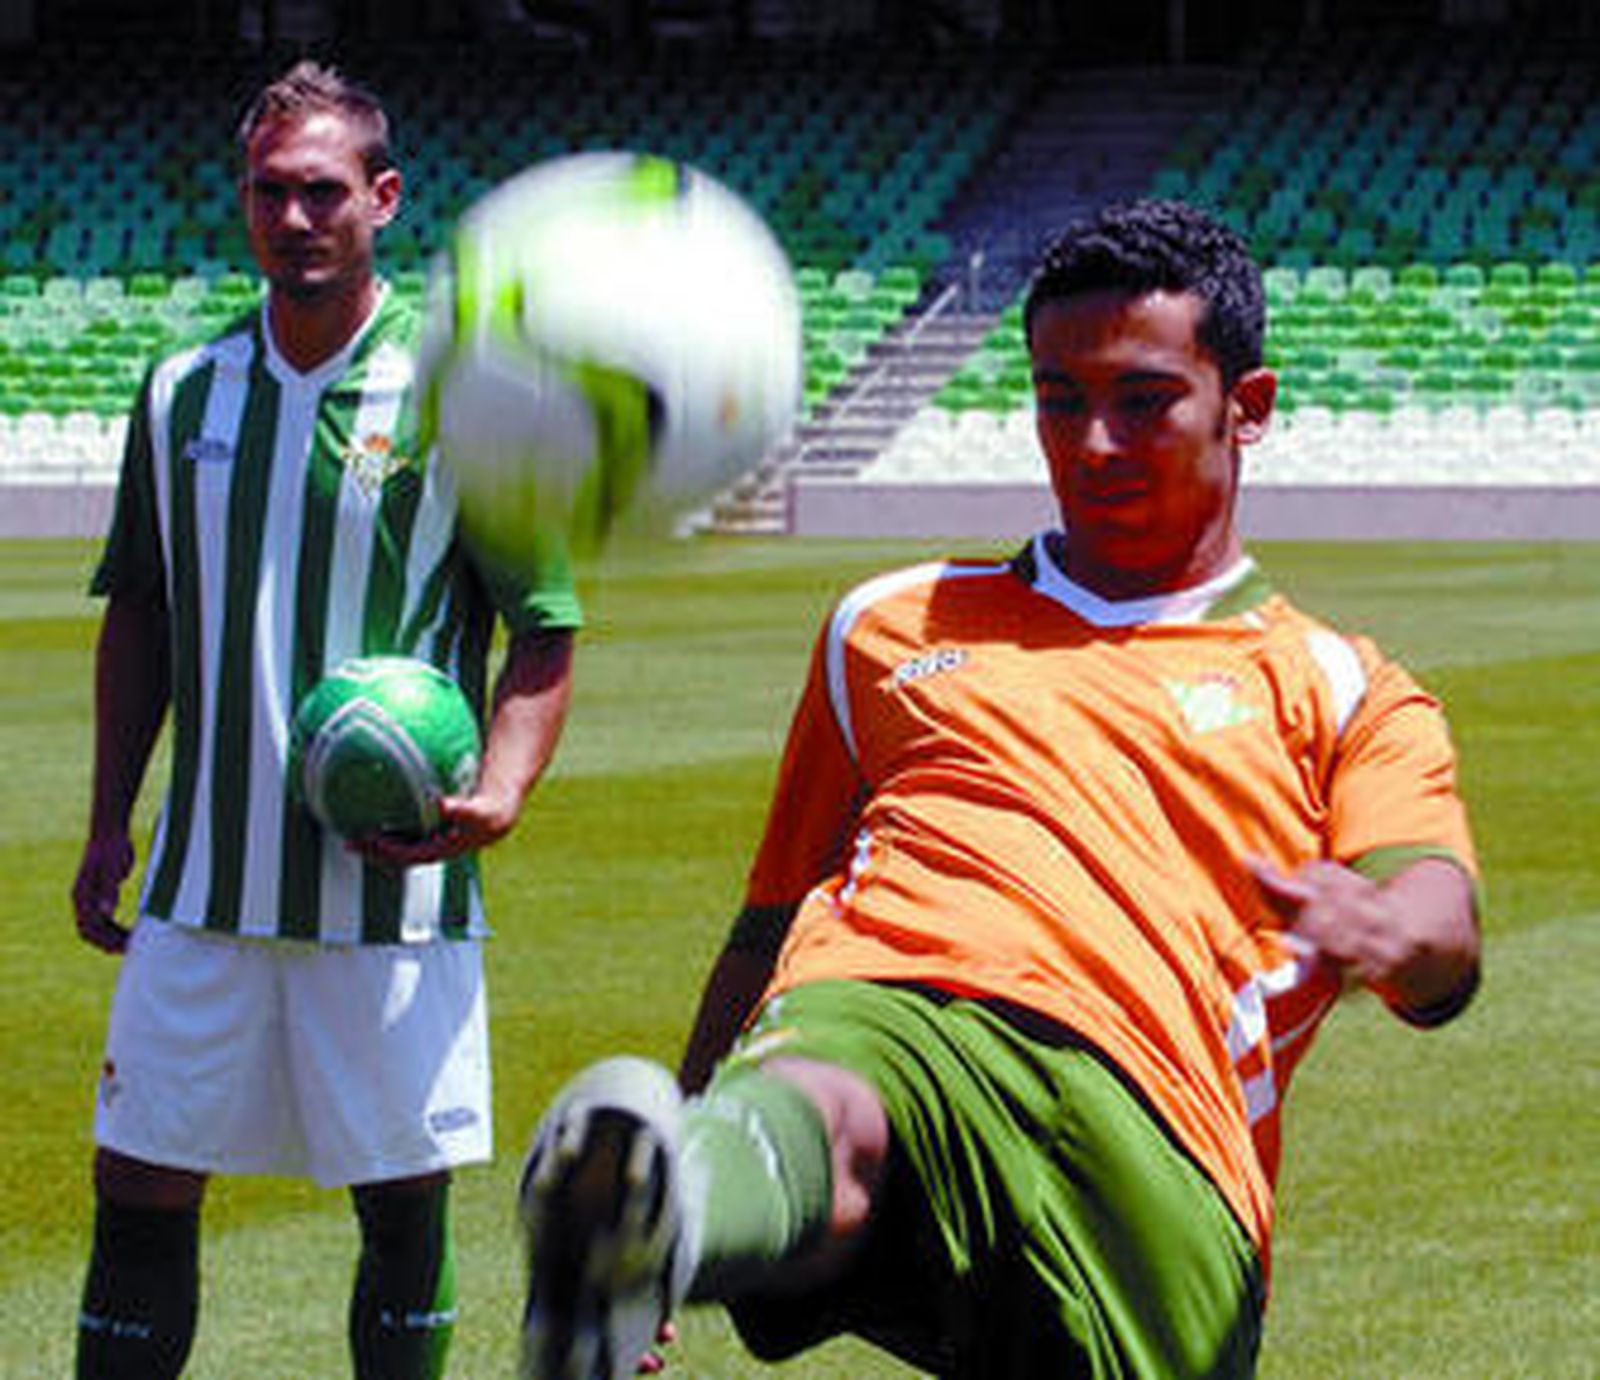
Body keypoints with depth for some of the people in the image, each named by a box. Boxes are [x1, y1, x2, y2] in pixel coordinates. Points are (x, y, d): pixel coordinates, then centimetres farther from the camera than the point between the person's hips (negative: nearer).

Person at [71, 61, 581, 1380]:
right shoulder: (181, 393, 8)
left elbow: (545, 631, -1)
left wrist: (495, 799, -16)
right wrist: (110, 824, 12)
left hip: (395, 889, -3)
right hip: (202, 882, 3)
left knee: (404, 1199, 4)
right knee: (139, 1189, 3)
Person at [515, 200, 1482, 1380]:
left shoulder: (1340, 693, 23)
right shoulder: (895, 627, 33)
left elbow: (1443, 942, 5)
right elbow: (775, 922, 35)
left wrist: (1380, 929, -19)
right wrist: (680, 1113, 26)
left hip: (1146, 1130, 3)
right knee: (822, 1128, -37)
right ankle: (646, 1225, -68)